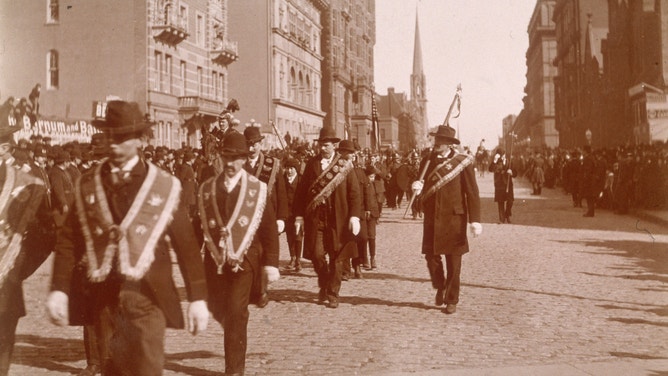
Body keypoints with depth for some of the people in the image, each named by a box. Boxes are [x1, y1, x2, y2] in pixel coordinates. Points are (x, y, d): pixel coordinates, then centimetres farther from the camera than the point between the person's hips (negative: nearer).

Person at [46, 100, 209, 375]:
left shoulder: (165, 187, 0)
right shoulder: (87, 186, 7)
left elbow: (187, 245, 0)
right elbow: (68, 240, 5)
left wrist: (197, 298, -2)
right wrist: (58, 290, -5)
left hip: (147, 297, -2)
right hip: (102, 298, 3)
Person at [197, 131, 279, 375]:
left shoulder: (258, 189, -1)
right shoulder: (207, 189, 5)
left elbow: (269, 229, -2)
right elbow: (200, 225, 8)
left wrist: (270, 263, -7)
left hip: (245, 258, -3)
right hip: (214, 258, 3)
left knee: (236, 312, -8)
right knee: (217, 309, 12)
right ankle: (236, 339, 45)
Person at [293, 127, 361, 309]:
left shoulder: (345, 165, 2)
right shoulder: (312, 164, 7)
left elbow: (355, 192, -2)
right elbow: (302, 190, 7)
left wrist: (355, 216, -11)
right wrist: (299, 215, 2)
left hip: (338, 218, -1)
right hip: (315, 217, 1)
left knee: (336, 258, 2)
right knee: (317, 254, -4)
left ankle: (333, 295, 15)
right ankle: (324, 286, 23)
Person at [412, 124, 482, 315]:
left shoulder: (462, 162, -6)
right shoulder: (427, 161, 8)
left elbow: (472, 192, -7)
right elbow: (423, 189, 14)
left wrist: (475, 220, -12)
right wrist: (418, 188, -11)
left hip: (454, 218, -3)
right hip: (432, 217, 3)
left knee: (453, 261, 4)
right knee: (431, 255, 2)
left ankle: (452, 299, 17)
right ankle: (440, 287, 30)